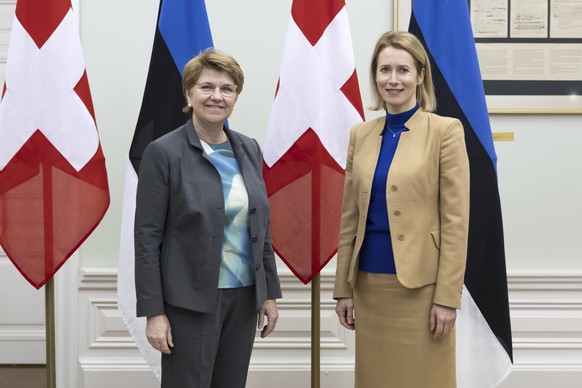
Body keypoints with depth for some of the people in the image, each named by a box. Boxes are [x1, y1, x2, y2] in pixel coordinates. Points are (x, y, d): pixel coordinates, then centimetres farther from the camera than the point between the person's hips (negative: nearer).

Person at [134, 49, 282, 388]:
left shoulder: (249, 150, 6)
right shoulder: (164, 152, -10)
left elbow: (261, 227, 11)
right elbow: (147, 237, -10)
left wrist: (270, 292, 8)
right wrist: (153, 312, -13)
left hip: (244, 297, 5)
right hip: (190, 302, -5)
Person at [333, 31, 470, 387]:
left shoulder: (445, 131, -6)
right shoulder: (361, 134, 8)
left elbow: (456, 220, -9)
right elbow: (350, 216, 10)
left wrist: (447, 296, -12)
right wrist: (343, 287, 8)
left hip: (421, 284, -4)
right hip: (369, 283, 5)